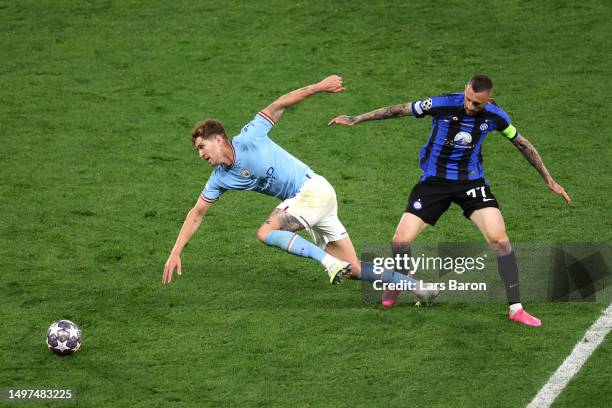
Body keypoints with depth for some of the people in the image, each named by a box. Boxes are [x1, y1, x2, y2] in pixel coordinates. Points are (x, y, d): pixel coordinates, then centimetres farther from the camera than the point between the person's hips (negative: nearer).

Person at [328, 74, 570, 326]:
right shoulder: (442, 104, -19)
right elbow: (399, 110, -7)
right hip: (434, 181, -1)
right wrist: (356, 120, -2)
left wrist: (549, 180, 10)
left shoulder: (494, 116, -11)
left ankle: (515, 308, -9)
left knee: (499, 238, -18)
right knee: (401, 241, -9)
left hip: (471, 181, 1)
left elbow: (522, 144, 6)